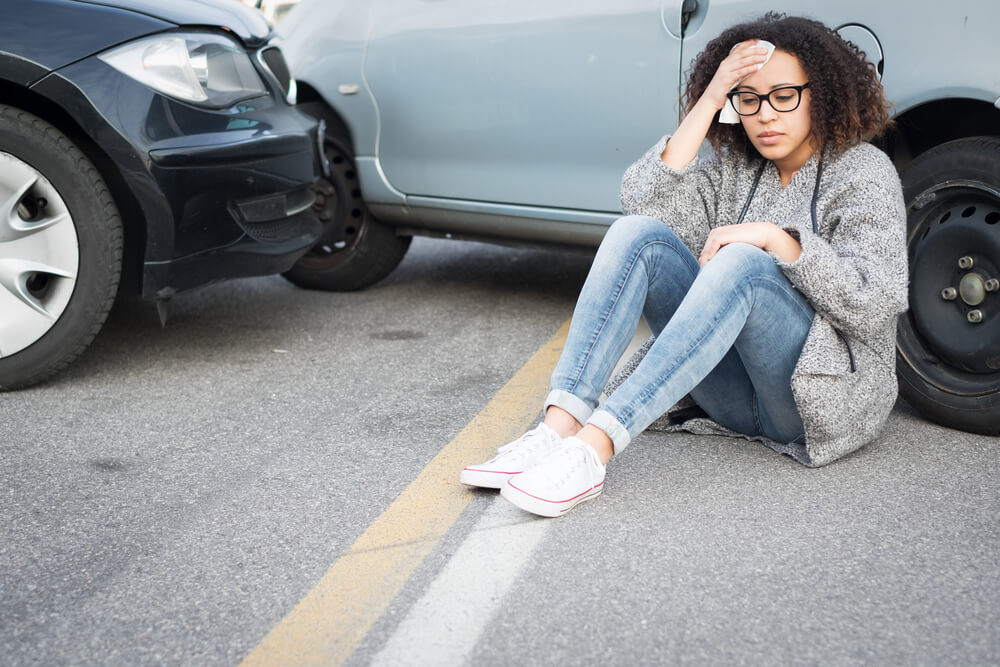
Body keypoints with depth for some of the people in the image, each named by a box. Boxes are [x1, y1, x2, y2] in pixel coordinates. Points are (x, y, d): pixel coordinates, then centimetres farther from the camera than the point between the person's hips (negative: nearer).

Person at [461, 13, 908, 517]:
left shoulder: (864, 172, -1)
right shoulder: (734, 165, 11)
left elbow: (876, 305, -13)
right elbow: (644, 203, -7)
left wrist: (777, 238, -21)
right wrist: (706, 103, -8)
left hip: (827, 394, -4)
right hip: (735, 394, 5)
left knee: (743, 264, -34)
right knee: (637, 233, -15)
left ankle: (595, 448, -43)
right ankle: (560, 426, -30)